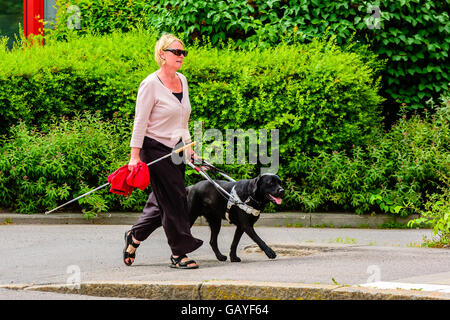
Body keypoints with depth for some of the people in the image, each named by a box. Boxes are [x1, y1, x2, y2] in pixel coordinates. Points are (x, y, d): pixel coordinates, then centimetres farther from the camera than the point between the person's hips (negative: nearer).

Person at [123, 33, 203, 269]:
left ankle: (135, 236, 30)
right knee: (173, 200, -7)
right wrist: (135, 156, -16)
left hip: (175, 150, 7)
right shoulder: (151, 84, -13)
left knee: (162, 202, 10)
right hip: (155, 150, -7)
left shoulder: (182, 81, 9)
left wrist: (189, 148, 18)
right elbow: (140, 122, -13)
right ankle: (179, 253, 1)